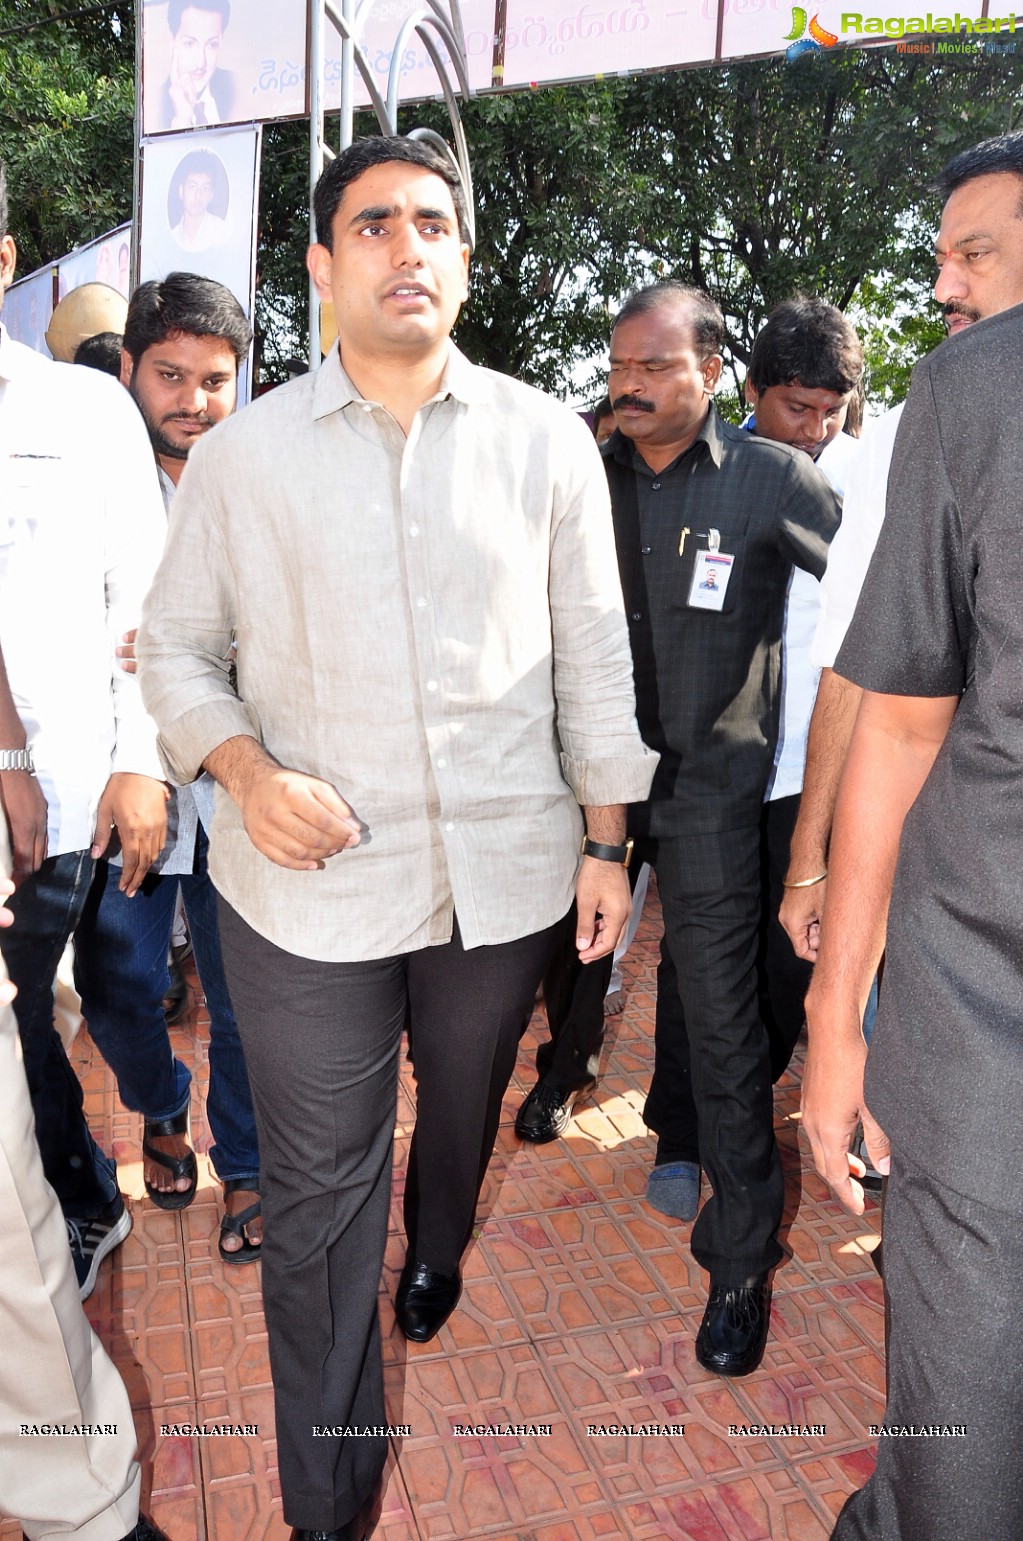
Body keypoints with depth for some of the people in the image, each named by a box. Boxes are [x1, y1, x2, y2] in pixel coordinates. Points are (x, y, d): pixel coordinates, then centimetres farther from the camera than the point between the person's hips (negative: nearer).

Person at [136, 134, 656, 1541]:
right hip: (311, 885, -1)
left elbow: (593, 651, 4)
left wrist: (607, 842, 4)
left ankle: (436, 1255, 59)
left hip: (506, 872, 2)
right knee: (319, 1187, 7)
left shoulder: (548, 441, 2)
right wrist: (248, 773, -14)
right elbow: (175, 645, 5)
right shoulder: (243, 452, 0)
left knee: (466, 1106, 24)